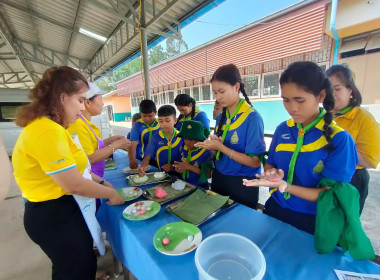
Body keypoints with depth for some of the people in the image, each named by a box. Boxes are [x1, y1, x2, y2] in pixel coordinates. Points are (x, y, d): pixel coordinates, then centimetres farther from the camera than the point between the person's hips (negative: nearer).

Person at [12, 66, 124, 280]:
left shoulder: (52, 127, 6)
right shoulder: (46, 130, -28)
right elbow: (74, 185, -27)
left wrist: (101, 182, 8)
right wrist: (112, 193, -12)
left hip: (65, 209, 9)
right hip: (54, 215, -9)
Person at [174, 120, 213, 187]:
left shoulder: (206, 152, -14)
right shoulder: (184, 149, 3)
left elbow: (208, 174, -15)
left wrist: (189, 167, -21)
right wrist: (178, 168, -6)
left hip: (199, 187, -4)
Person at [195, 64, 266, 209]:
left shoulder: (252, 117, -18)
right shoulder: (220, 117, 2)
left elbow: (255, 162, -20)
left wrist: (220, 146, -24)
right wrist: (211, 144, -13)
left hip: (242, 185, -6)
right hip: (219, 179, 6)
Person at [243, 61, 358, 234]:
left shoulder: (339, 139, -19)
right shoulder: (282, 129, -7)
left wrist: (284, 186, -33)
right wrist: (271, 174, -21)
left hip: (312, 221, -4)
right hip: (275, 209, 5)